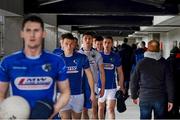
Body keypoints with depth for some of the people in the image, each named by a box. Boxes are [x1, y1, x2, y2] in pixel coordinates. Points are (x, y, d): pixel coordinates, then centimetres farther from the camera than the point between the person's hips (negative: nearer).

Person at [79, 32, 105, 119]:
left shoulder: (97, 55, 0)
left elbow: (102, 72, 2)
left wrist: (102, 88, -2)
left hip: (93, 85, -1)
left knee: (94, 110, 3)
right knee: (84, 110, 11)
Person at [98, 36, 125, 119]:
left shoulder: (116, 57, 0)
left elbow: (120, 73, 7)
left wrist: (121, 87, 3)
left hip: (112, 87, -1)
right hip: (100, 86, 1)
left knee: (110, 109, -6)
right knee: (101, 108, 12)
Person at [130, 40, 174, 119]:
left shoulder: (141, 63, -3)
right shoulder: (164, 63, -4)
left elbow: (133, 81, 2)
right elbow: (169, 83, -5)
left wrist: (134, 96, 15)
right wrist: (170, 100, 2)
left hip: (145, 98, 0)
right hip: (161, 98, 0)